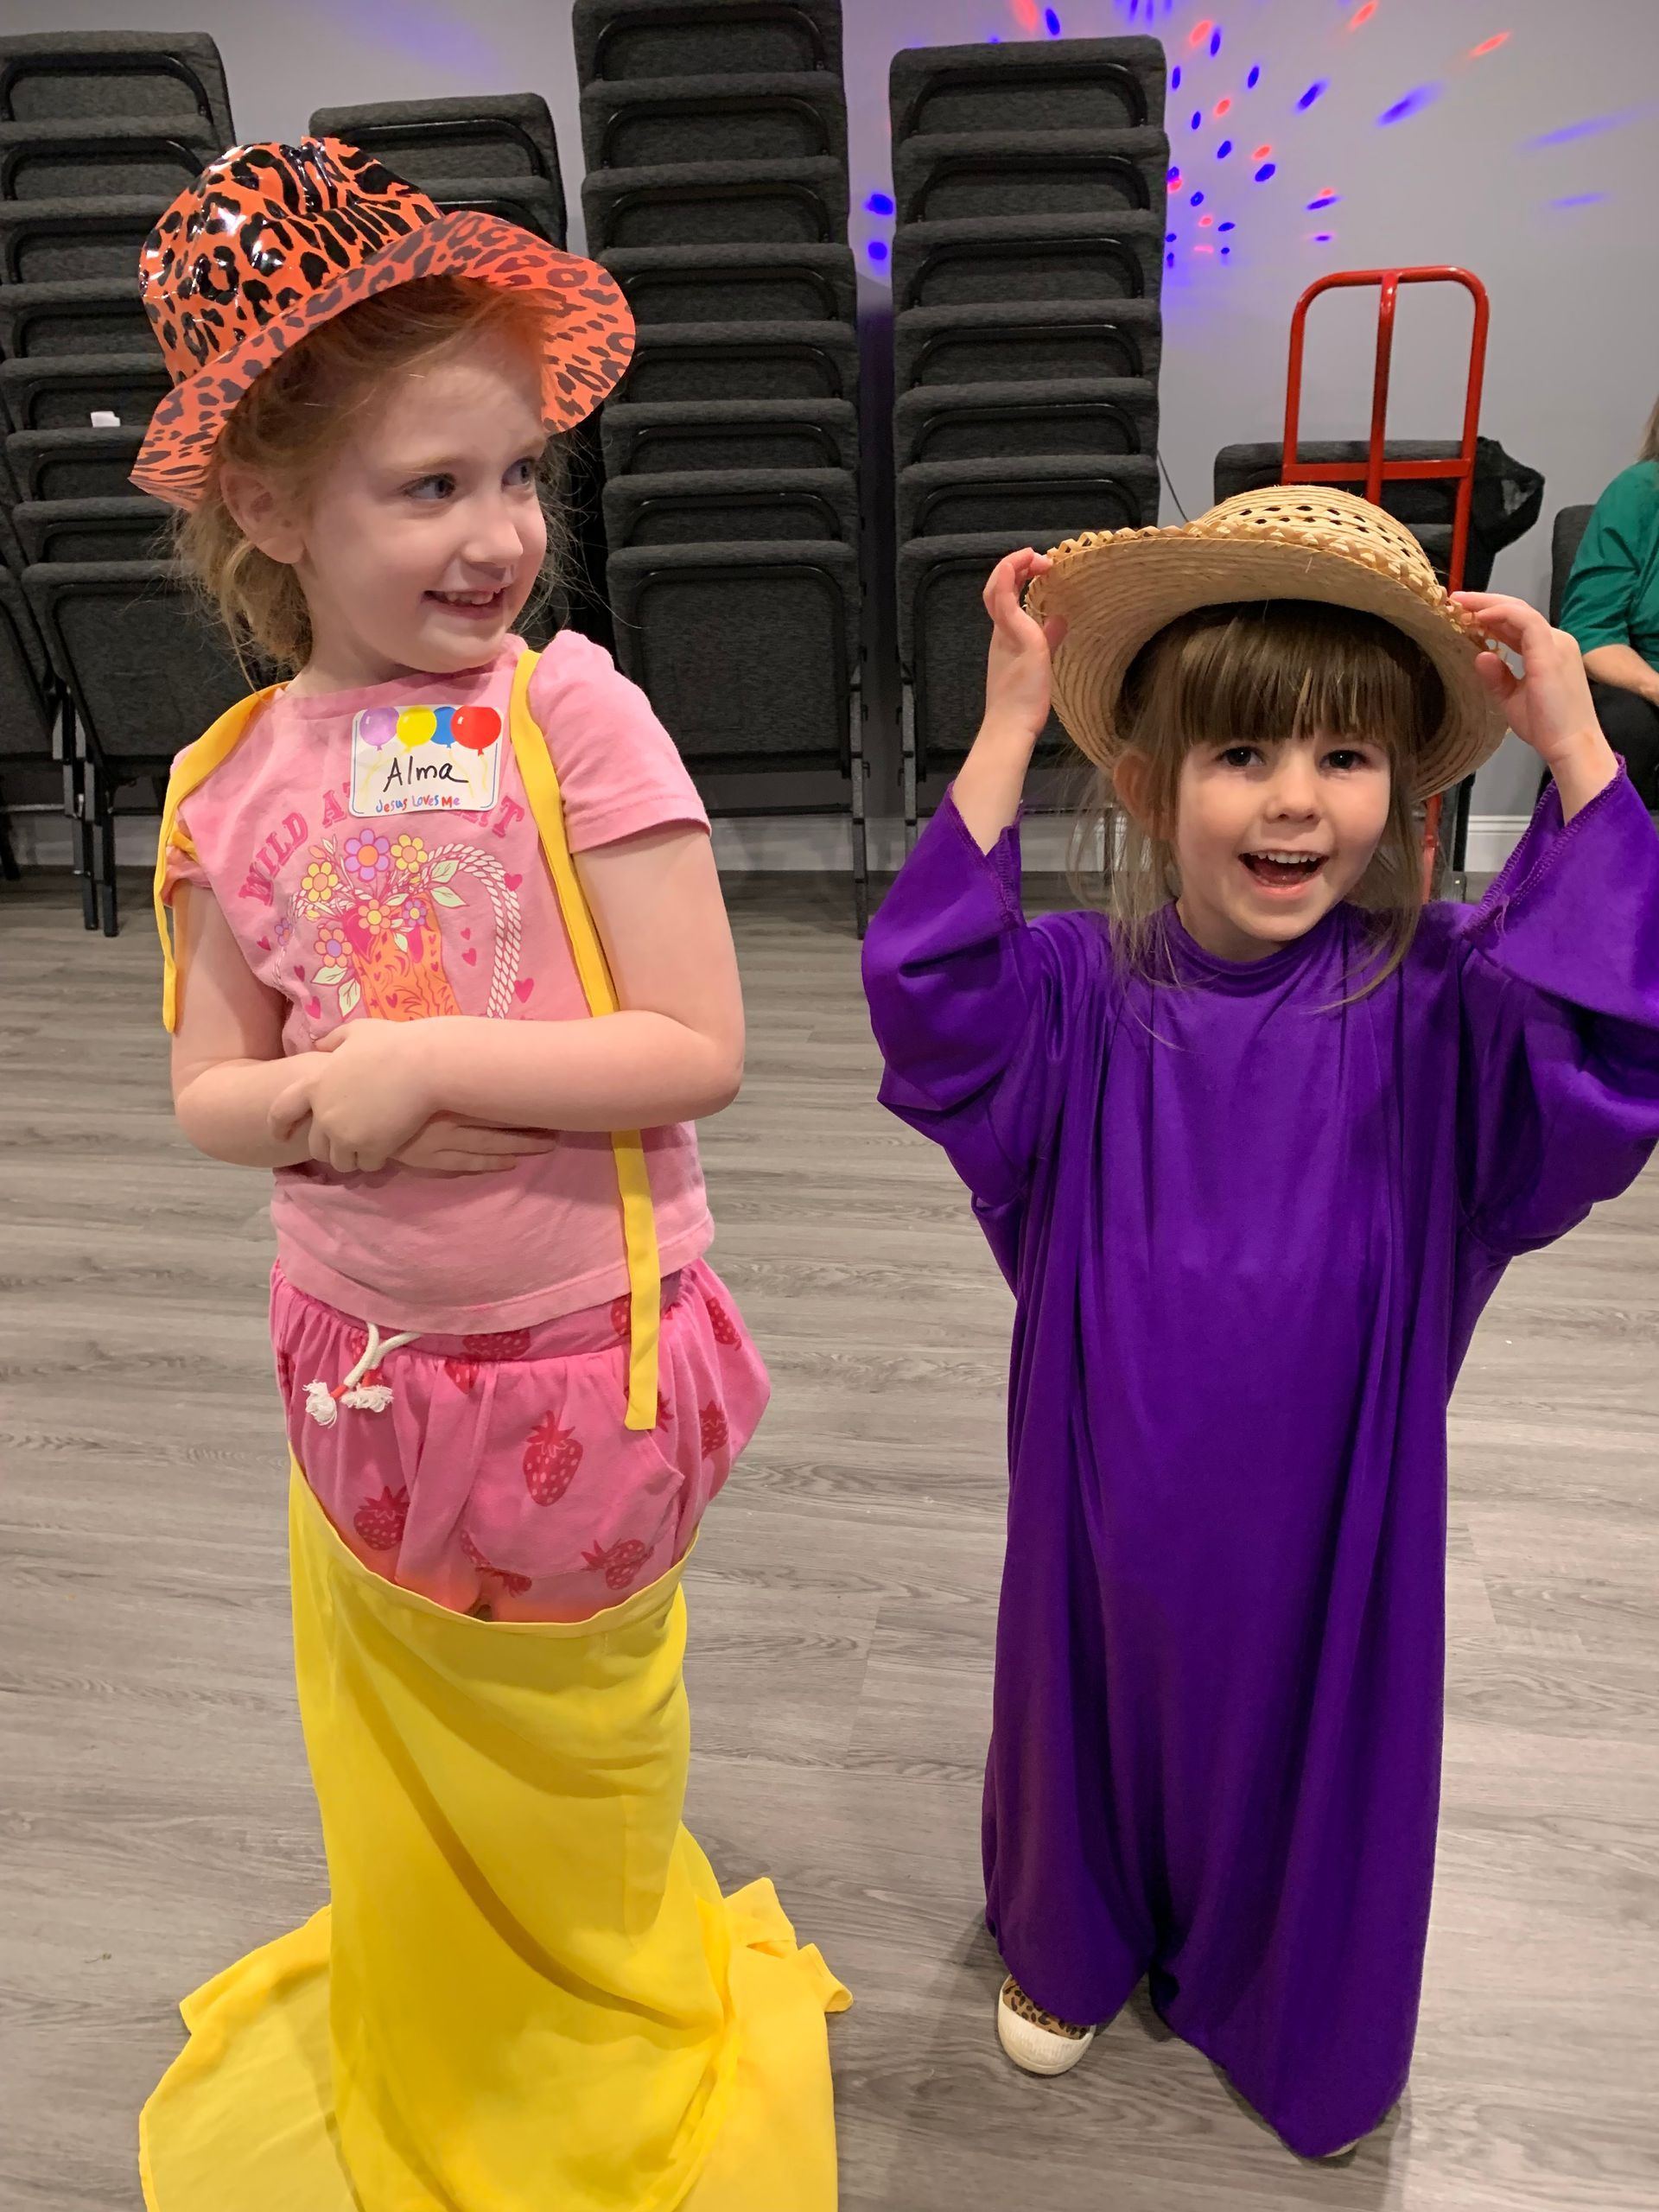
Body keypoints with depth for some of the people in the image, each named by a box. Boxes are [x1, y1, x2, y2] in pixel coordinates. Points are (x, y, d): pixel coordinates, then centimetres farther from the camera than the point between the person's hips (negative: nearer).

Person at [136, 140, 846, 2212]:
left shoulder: (570, 708, -15)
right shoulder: (233, 780, -4)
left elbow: (699, 1050, -18)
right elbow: (208, 1090, 0)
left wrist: (429, 1057, -24)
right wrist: (327, 1103, -20)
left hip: (580, 1363, -3)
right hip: (363, 1368, 3)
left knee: (566, 1804, 21)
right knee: (402, 1802, 25)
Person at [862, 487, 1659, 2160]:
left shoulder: (1430, 1004, -14)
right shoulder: (1085, 995, -14)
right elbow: (933, 1007, -31)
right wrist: (1008, 729, -31)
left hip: (1326, 1490, 0)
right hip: (1109, 1482, 1)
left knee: (1312, 1733, 20)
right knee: (1096, 1702, 23)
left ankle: (1297, 2025, 53)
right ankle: (1071, 1952, 56)